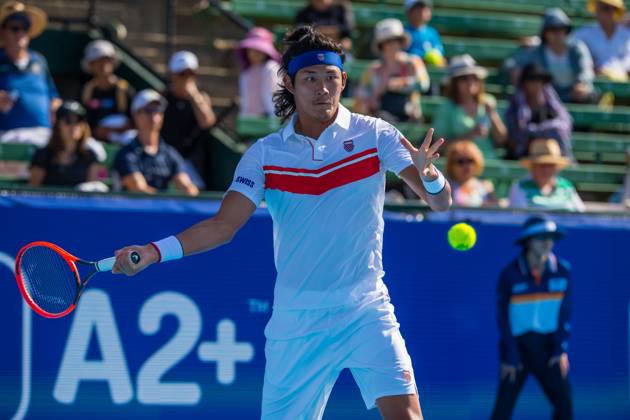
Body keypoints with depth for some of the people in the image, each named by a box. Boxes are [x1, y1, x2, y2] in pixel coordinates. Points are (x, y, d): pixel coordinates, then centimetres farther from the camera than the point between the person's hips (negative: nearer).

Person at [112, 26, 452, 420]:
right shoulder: (266, 153, 2)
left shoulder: (374, 135, -3)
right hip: (296, 320, 2)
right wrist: (152, 252, -14)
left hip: (365, 312, -2)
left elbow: (441, 202, -8)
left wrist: (429, 177, -31)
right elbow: (222, 226, -1)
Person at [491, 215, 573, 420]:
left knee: (564, 401, -3)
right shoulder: (510, 274, -8)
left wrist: (561, 349, -5)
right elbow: (503, 317, -6)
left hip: (548, 346, 2)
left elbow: (565, 313, 3)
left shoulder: (562, 270, -1)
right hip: (517, 343, -2)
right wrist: (510, 356, -10)